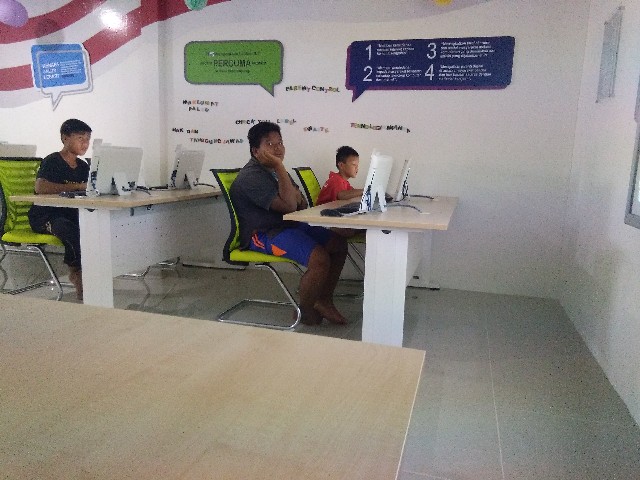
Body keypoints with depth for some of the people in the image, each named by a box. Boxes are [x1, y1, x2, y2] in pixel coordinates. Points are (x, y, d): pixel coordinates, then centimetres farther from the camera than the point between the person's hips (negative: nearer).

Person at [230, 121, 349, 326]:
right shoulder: (251, 176, -16)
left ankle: (324, 301, 11)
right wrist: (280, 166, -22)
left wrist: (295, 195, -6)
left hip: (290, 225, 10)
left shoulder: (275, 170, 15)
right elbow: (289, 206, -25)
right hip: (263, 234, -10)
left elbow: (302, 204, 19)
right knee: (320, 258, -27)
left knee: (339, 244, 2)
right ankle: (306, 311, -4)